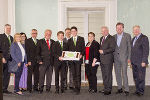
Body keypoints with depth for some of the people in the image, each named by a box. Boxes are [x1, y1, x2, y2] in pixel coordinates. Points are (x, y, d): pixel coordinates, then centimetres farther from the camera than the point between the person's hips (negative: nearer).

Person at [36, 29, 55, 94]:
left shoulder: (53, 42, 13)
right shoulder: (40, 42, 4)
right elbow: (37, 52, 1)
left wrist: (54, 60, 3)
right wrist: (39, 60, -7)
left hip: (51, 62, 3)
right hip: (43, 62, -3)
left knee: (49, 76, 6)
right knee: (41, 76, -2)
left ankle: (48, 88, 15)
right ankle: (40, 89, 7)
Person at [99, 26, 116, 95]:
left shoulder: (111, 38, -7)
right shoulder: (101, 38, 19)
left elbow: (112, 48, -16)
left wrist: (103, 51, -18)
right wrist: (100, 50, 10)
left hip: (108, 60, -8)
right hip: (102, 60, 8)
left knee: (108, 75, -4)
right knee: (104, 75, 11)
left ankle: (109, 90, 2)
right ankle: (105, 88, 19)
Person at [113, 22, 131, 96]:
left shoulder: (127, 36, 0)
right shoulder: (114, 37, 11)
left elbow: (129, 47, 0)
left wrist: (129, 58, -5)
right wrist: (113, 57, 5)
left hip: (124, 58, -4)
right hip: (116, 58, 4)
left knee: (124, 74, -8)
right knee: (117, 74, 8)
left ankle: (126, 90, 0)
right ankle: (119, 88, 18)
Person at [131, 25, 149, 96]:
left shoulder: (144, 38, -8)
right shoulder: (134, 39, 16)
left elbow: (146, 50, -13)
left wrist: (144, 61, -17)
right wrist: (131, 60, 13)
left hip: (141, 62, -7)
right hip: (134, 62, 7)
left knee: (141, 77, -2)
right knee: (135, 77, 10)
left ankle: (141, 91, 8)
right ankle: (137, 90, 19)